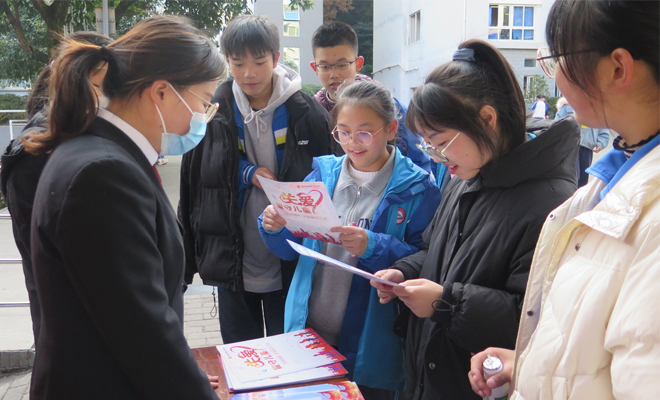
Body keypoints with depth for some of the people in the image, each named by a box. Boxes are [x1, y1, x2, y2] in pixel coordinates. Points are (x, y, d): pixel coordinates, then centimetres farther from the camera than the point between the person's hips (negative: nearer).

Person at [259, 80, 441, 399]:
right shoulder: (323, 174, 1)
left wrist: (373, 247, -28)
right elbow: (291, 250, 7)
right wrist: (275, 229, -14)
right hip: (308, 333, 4)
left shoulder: (416, 189, -10)